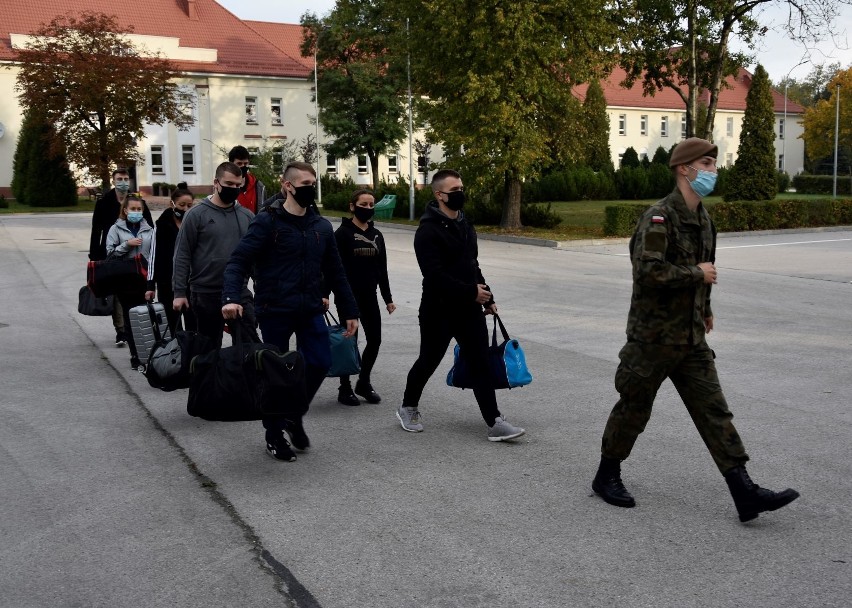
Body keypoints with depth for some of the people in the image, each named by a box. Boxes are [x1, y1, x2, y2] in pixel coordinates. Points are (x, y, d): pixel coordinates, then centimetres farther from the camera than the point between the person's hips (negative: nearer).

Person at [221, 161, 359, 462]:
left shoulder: (321, 226, 8)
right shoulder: (267, 222, -8)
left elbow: (335, 272, 14)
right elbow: (238, 261, -15)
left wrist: (349, 311, 13)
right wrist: (231, 297, -31)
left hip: (310, 311, 5)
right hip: (275, 312, -4)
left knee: (320, 363, -2)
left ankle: (294, 416, 23)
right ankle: (274, 435, 21)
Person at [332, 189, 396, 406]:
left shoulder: (376, 235, 11)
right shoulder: (342, 233, -6)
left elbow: (382, 269, 15)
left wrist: (388, 298, 14)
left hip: (369, 296, 5)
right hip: (348, 296, -5)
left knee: (375, 339, 5)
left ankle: (363, 383, 23)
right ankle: (345, 388, 14)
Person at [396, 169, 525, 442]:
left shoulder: (465, 224, 12)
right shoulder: (428, 230, -15)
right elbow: (434, 275, -24)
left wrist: (487, 297, 16)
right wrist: (471, 292, -22)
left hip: (469, 308, 7)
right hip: (439, 310, -7)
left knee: (481, 365, 1)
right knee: (429, 361, 8)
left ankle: (494, 423, 1)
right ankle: (408, 408, 31)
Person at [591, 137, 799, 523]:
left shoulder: (702, 218, 12)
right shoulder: (659, 216, -16)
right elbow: (649, 271, -29)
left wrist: (705, 307, 29)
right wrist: (697, 274, -18)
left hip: (692, 337, 8)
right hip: (653, 336, -7)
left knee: (714, 411, 3)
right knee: (633, 409, 6)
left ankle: (745, 494, 3)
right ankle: (606, 477, 25)